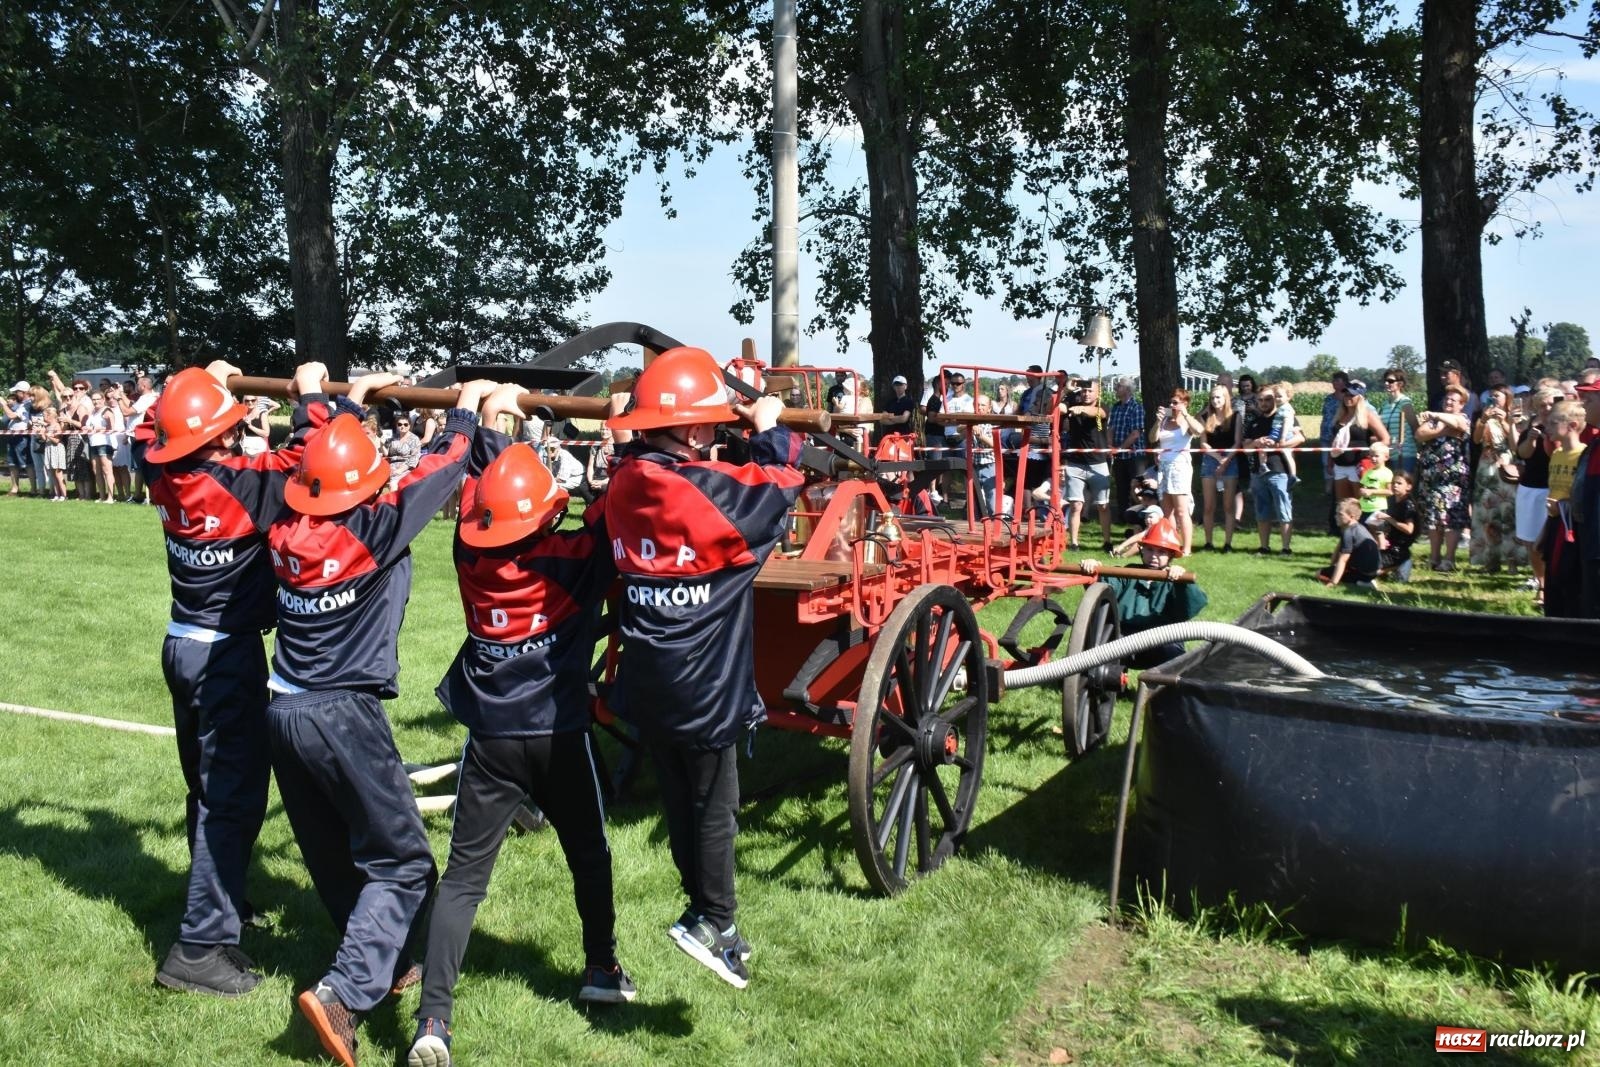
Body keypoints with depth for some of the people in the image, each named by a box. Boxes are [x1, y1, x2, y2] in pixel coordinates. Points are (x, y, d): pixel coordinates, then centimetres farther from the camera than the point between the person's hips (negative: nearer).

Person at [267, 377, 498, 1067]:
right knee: (403, 862, 3)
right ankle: (344, 991, -11)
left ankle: (383, 963, 36)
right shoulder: (375, 531, -16)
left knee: (332, 857, 19)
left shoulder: (285, 531, 0)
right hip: (344, 717, -7)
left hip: (284, 712, 7)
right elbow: (439, 471, -4)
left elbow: (324, 461, 19)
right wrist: (466, 410, 13)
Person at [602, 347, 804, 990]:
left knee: (680, 803, 18)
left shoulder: (624, 485, -1)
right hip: (703, 687, -6)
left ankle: (712, 921, 32)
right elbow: (777, 485, -5)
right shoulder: (713, 490, -18)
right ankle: (711, 920, 16)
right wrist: (771, 432, 10)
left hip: (646, 685, 7)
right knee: (715, 805, 10)